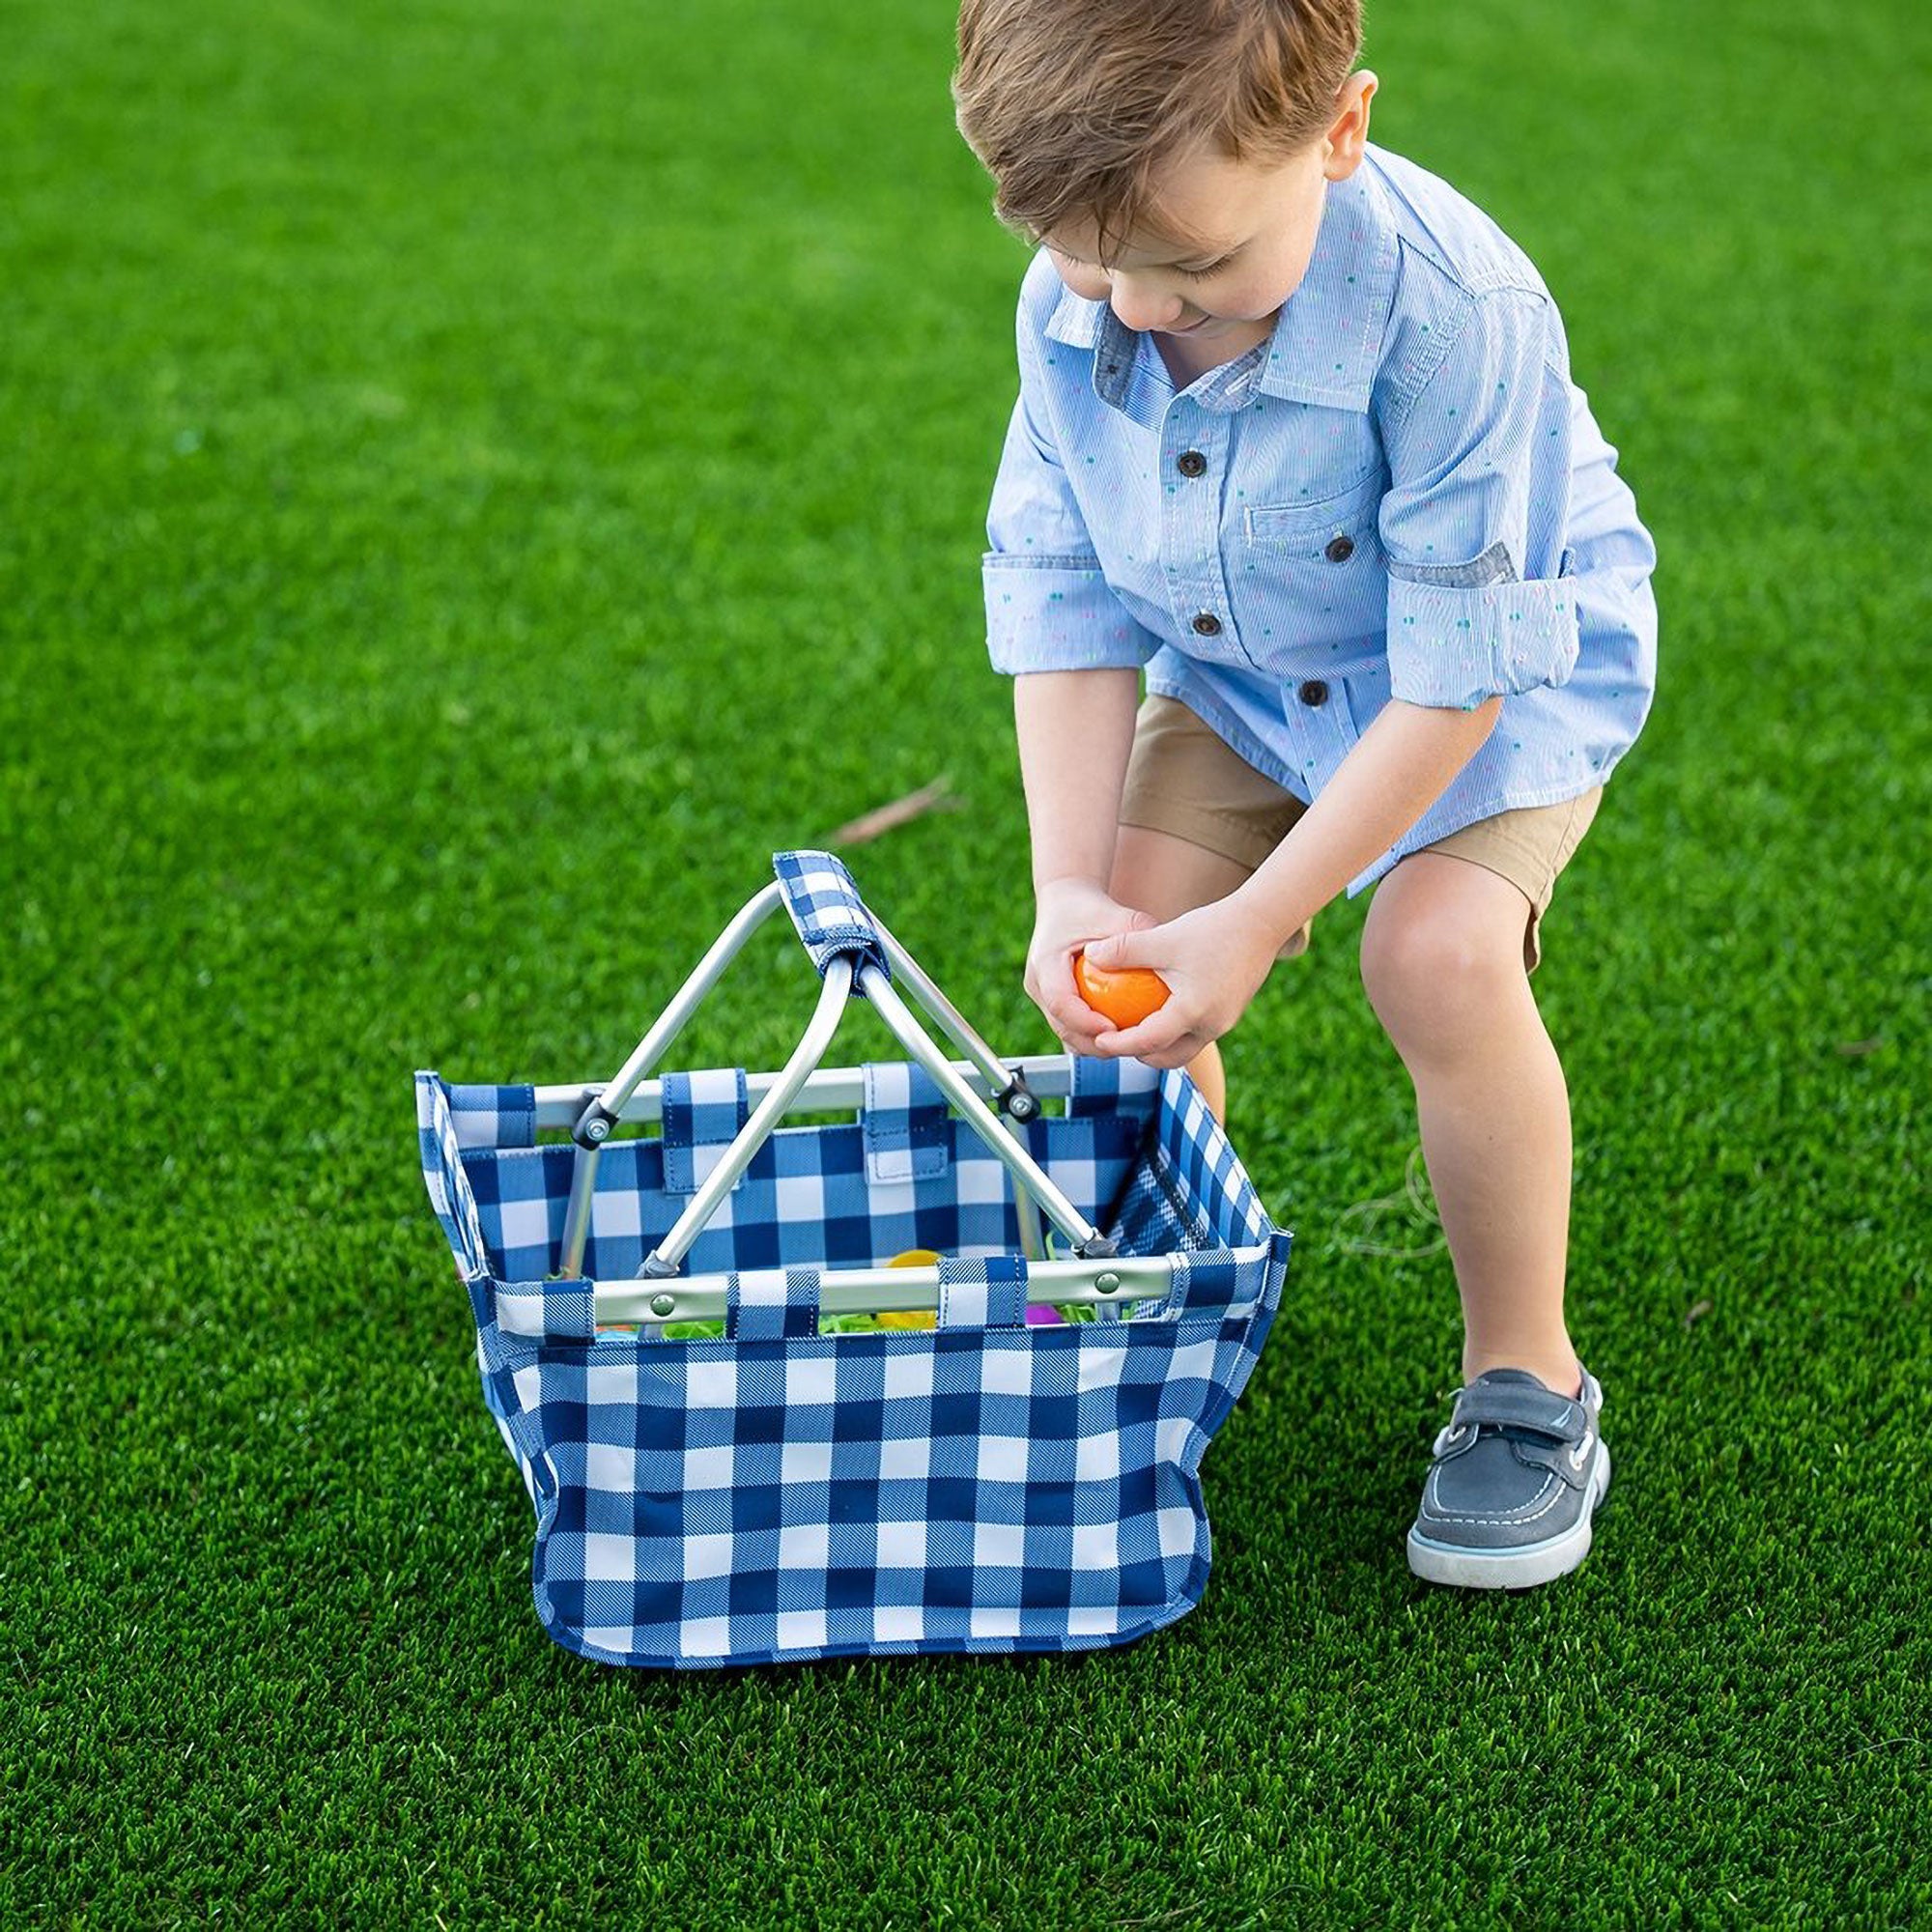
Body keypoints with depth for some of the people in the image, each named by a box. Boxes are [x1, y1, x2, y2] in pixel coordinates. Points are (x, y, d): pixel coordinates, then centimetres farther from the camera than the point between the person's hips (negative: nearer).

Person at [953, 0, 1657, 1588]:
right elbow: (1068, 601, -11)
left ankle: (1529, 1381, -6)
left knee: (1436, 949, -27)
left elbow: (1454, 676, -30)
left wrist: (1256, 921, -29)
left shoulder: (1451, 313, -38)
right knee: (1129, 953, -12)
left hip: (1506, 671, -5)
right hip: (1240, 673, 5)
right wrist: (1074, 889, -22)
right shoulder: (1071, 304, -21)